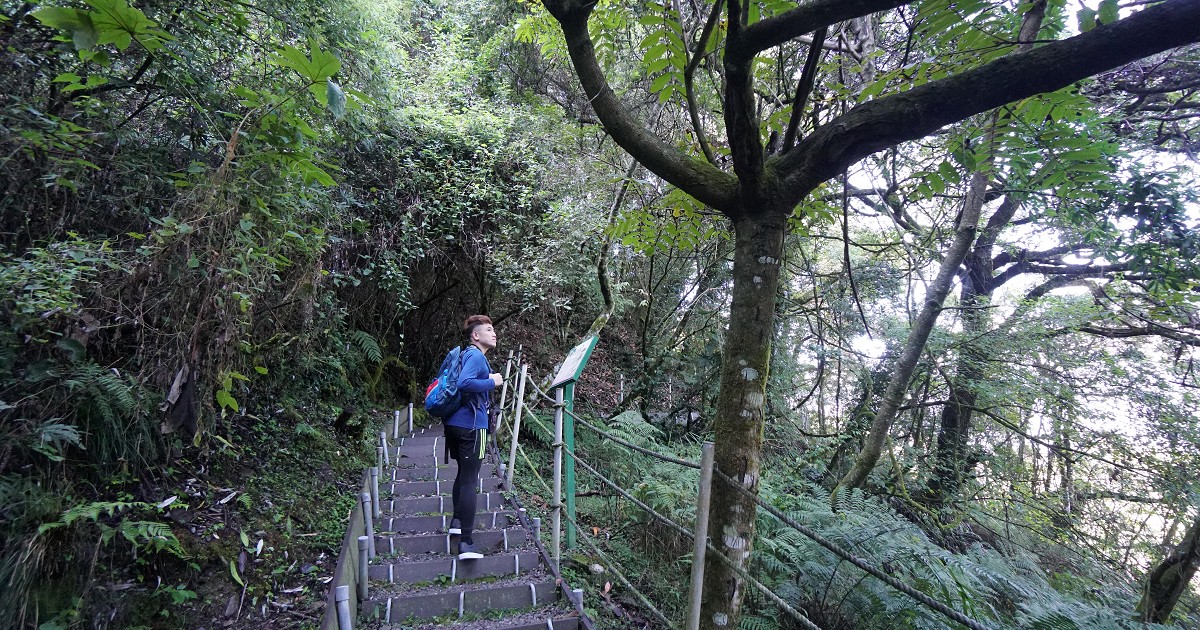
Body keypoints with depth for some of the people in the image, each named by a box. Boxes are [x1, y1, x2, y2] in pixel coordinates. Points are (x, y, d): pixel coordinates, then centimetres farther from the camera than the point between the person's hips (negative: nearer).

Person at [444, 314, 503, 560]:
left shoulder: (465, 355, 16)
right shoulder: (476, 357, -14)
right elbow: (464, 383, -31)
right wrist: (492, 382, -18)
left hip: (455, 424, 10)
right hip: (471, 426, -10)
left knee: (464, 473, 25)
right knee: (470, 481, -8)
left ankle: (457, 520, 40)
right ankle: (466, 543, -7)